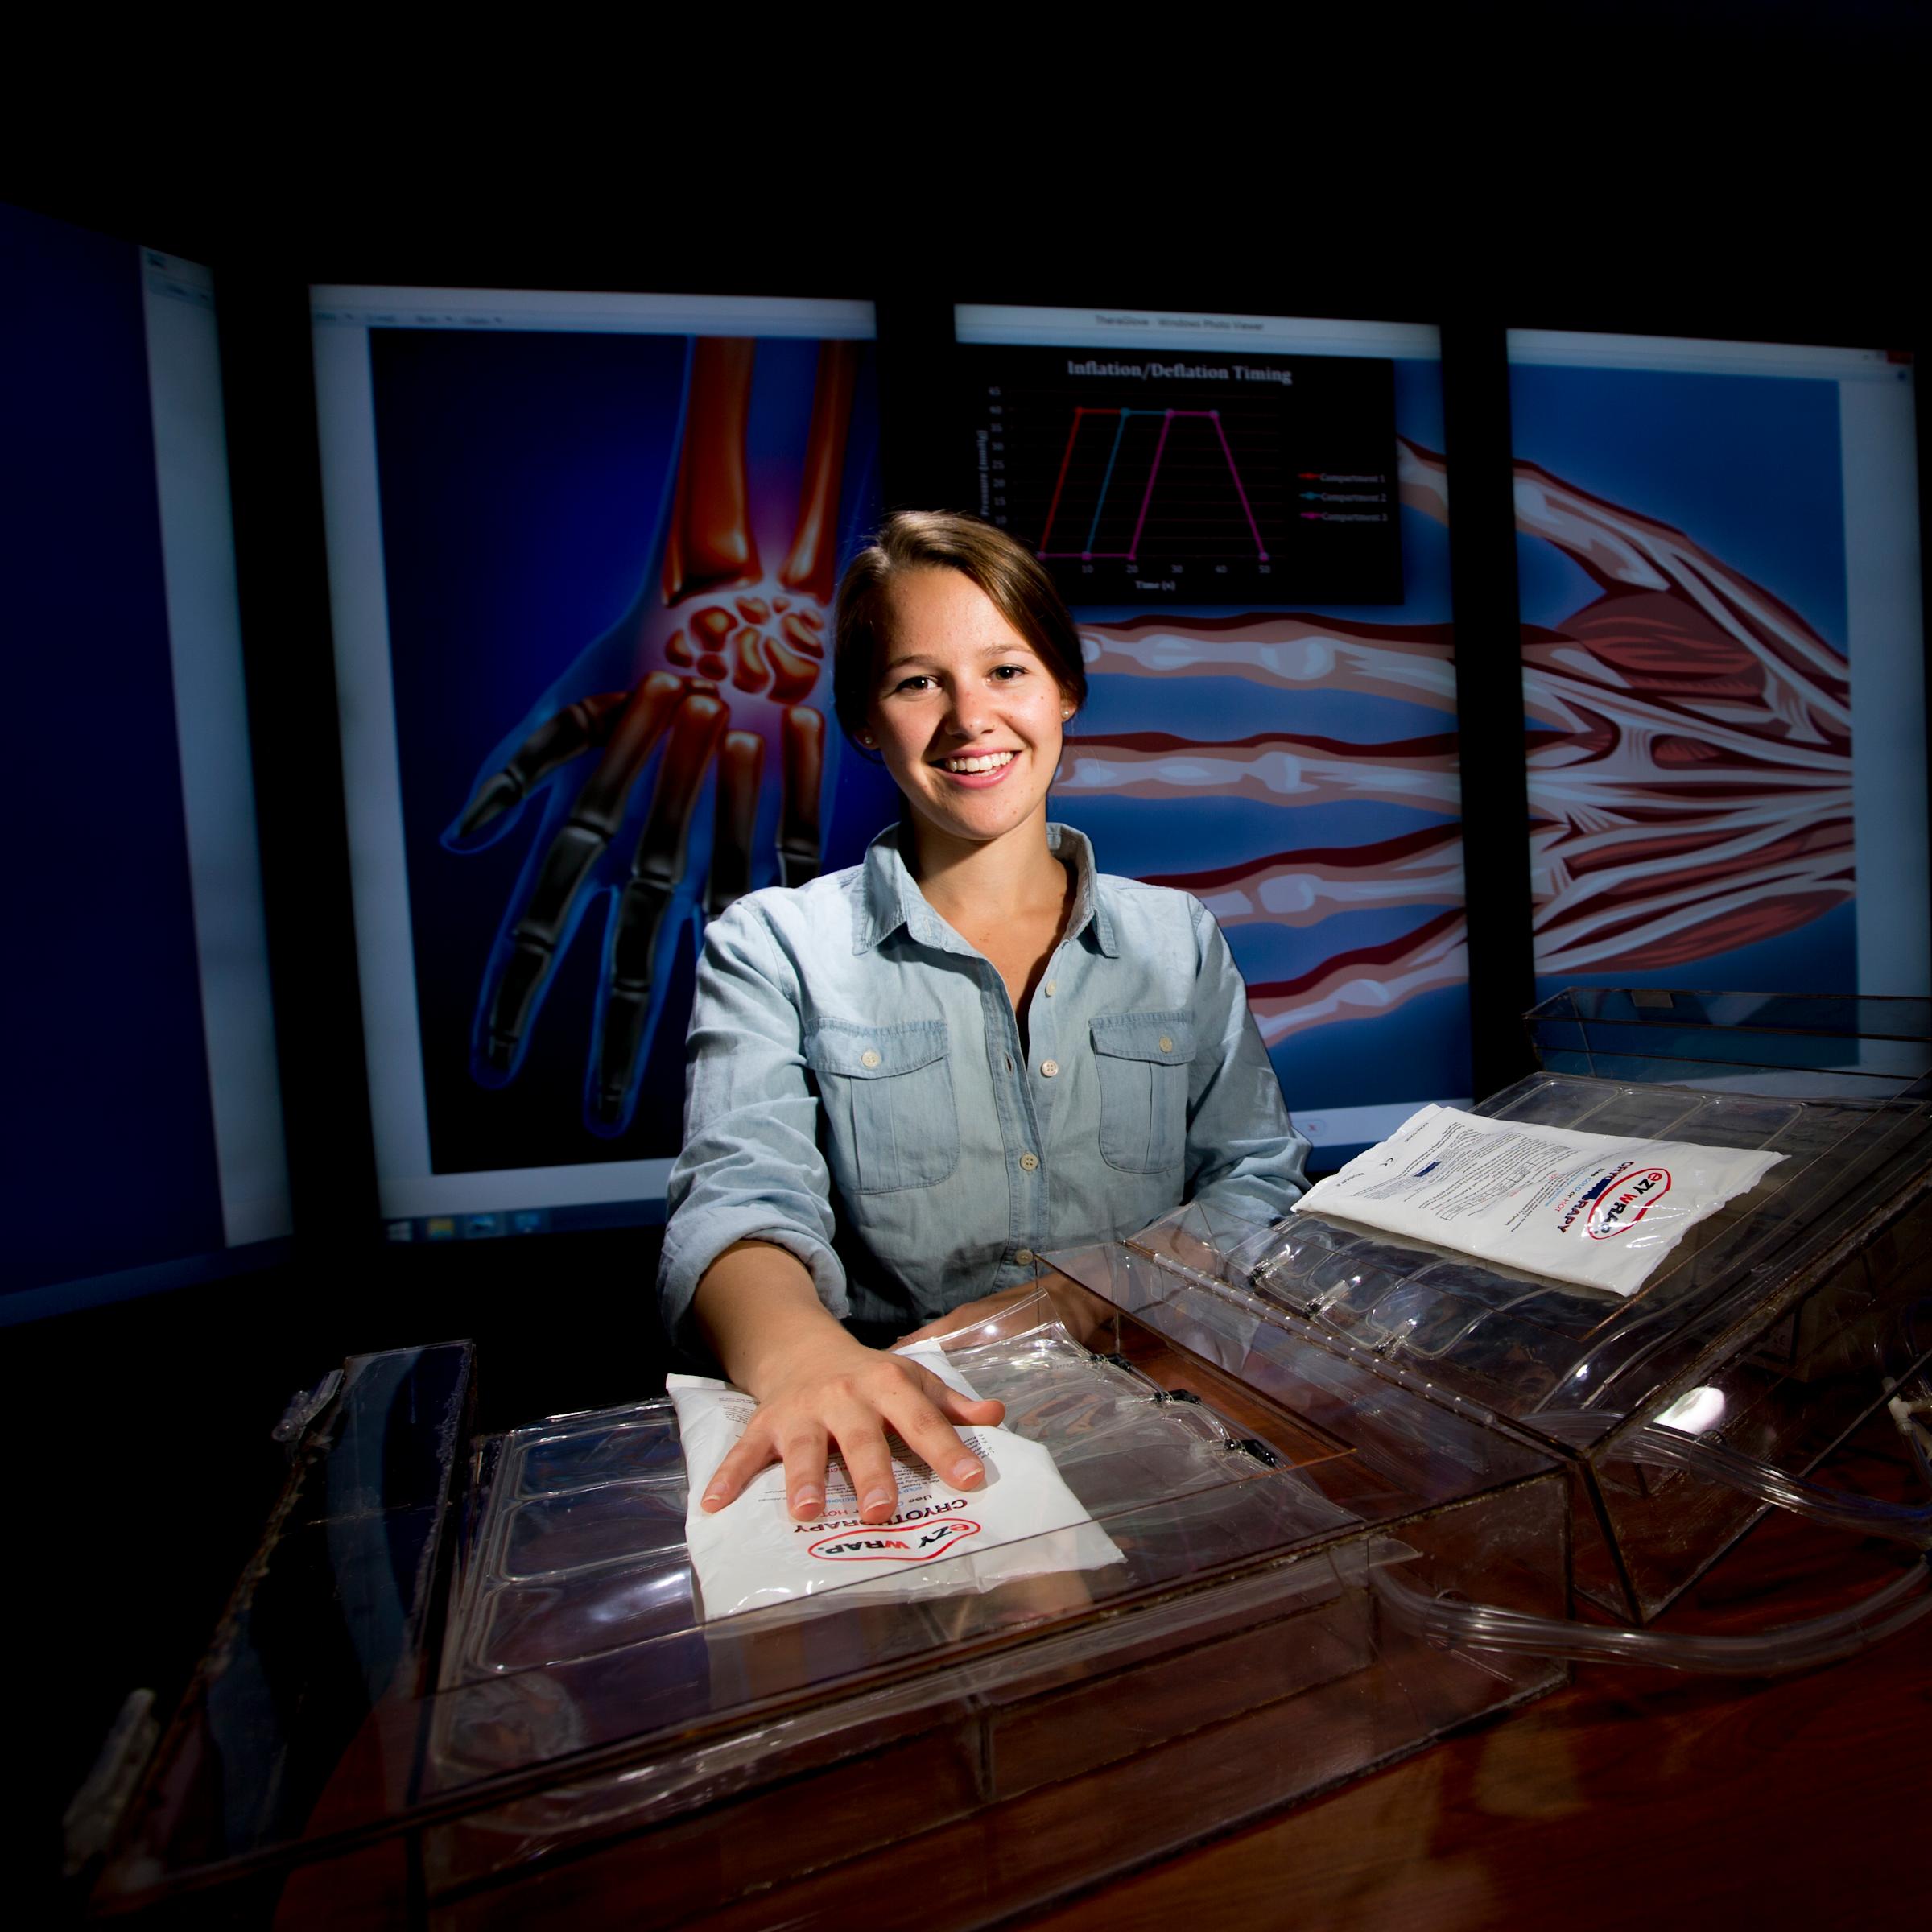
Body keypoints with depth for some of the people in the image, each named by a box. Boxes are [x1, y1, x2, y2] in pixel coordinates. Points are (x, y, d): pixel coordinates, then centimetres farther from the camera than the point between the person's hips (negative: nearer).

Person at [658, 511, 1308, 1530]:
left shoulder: (1179, 942, 9)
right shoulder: (775, 948, 0)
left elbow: (1259, 1183, 5)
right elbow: (743, 1197, -13)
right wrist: (799, 1349, -37)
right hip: (902, 1448, 0)